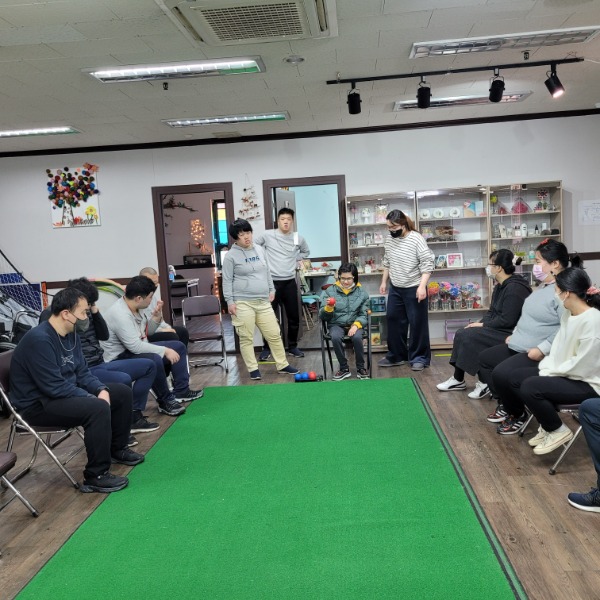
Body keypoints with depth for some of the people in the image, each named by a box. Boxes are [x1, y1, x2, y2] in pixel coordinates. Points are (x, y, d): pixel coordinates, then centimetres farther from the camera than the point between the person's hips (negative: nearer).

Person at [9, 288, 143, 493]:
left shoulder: (71, 335, 2)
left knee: (122, 392, 7)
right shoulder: (39, 339, -27)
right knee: (98, 408, -32)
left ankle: (117, 449, 24)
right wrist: (93, 398, -23)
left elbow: (82, 372, 7)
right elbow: (54, 386, -29)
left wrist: (101, 390, -12)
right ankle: (95, 477, -21)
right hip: (38, 404, -10)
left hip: (66, 392, 10)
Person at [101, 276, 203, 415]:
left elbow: (147, 332, 14)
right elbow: (135, 346, -32)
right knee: (154, 360, -38)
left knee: (178, 347, 9)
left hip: (137, 348, 10)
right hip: (120, 357, -10)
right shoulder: (120, 315, -28)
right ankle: (166, 400, -17)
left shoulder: (137, 307, 1)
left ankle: (181, 391, 9)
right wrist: (165, 350, -26)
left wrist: (156, 317, -5)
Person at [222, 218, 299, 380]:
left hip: (263, 302, 5)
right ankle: (253, 369, 13)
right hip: (243, 303, -5)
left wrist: (271, 290, 17)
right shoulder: (231, 256, -6)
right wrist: (230, 301, -10)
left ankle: (283, 365, 19)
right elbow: (227, 280, -6)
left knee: (274, 334, 7)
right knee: (247, 338, 1)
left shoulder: (260, 250, 12)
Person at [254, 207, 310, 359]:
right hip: (272, 282, -3)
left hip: (290, 282, 3)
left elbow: (306, 252, 24)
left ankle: (292, 347, 24)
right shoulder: (267, 235, -6)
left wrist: (295, 261, 10)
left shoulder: (298, 238, 4)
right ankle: (266, 348, 14)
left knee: (294, 317, 9)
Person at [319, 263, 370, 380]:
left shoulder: (361, 292, 4)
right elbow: (322, 316, 1)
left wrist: (356, 325, -16)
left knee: (357, 337, -32)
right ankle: (344, 368, -12)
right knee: (336, 337, -32)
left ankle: (360, 368, -9)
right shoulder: (330, 291, 1)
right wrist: (328, 308, -21)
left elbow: (364, 314, 4)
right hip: (336, 324, 0)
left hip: (355, 324, 0)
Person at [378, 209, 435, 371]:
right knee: (394, 321, 12)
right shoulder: (389, 239, 4)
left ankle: (419, 358, 13)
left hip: (414, 289, -7)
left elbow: (427, 264, -17)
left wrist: (422, 286, -23)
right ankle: (395, 356, 24)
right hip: (395, 289, 7)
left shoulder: (416, 239, -16)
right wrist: (384, 282, 16)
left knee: (417, 323, 2)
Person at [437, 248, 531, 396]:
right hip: (499, 328, 10)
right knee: (462, 334, 0)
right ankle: (458, 380, 4)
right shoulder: (500, 286, 11)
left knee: (470, 337, -20)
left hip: (510, 333, -10)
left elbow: (507, 320, -24)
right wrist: (478, 323, -2)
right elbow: (492, 312, 15)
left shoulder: (514, 288, -20)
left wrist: (483, 325, -15)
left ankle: (485, 382, -8)